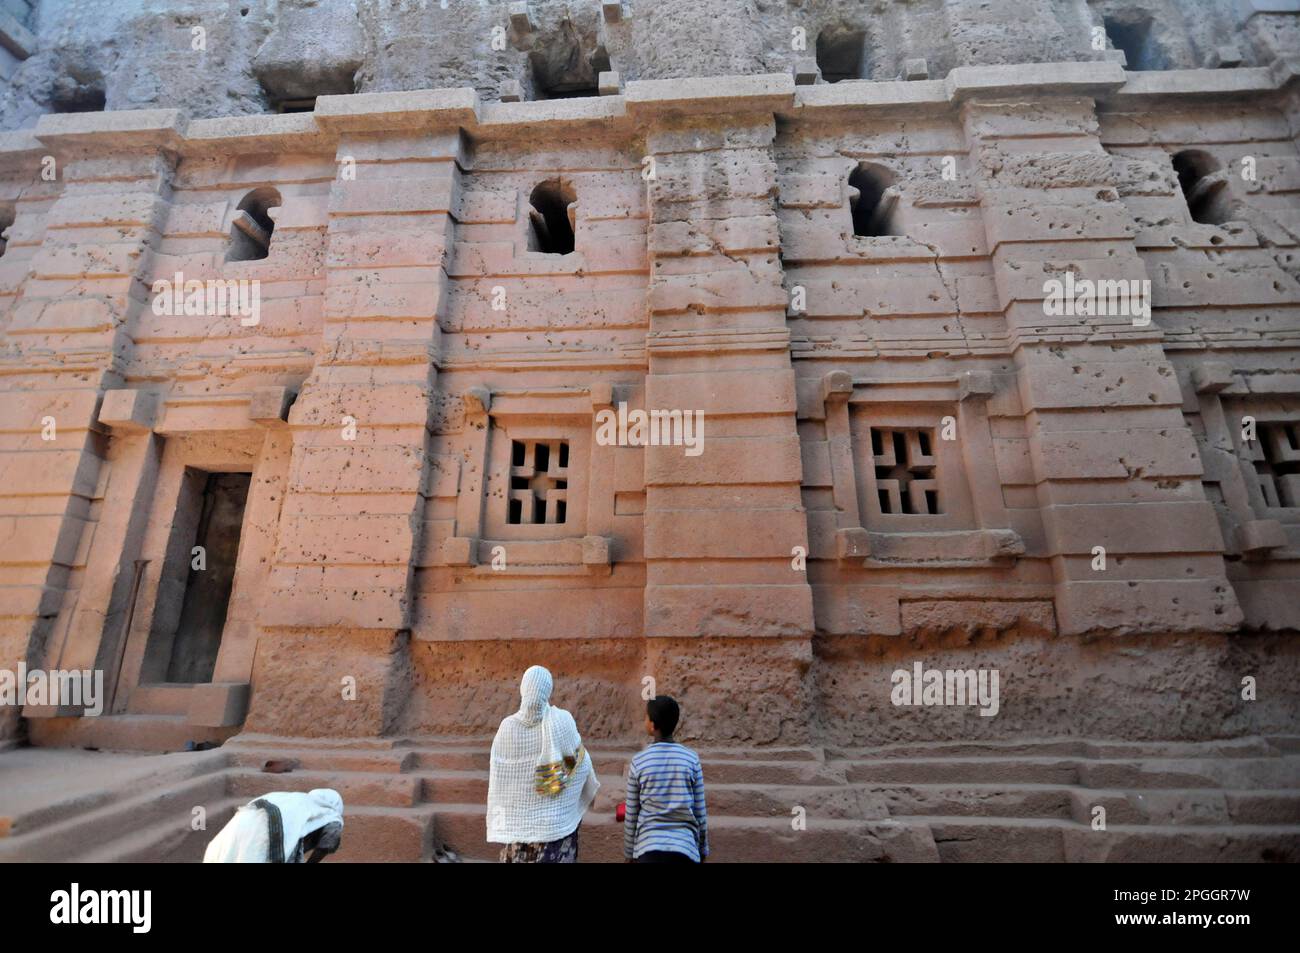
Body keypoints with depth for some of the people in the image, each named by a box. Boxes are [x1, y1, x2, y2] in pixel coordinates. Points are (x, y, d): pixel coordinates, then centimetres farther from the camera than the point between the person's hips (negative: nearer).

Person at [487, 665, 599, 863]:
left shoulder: (507, 727, -13)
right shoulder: (561, 720, -18)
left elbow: (497, 780, -4)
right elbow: (581, 760, -5)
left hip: (518, 816, 2)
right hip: (555, 819, -2)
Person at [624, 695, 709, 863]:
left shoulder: (638, 762, -5)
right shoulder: (692, 759, -4)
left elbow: (631, 815, 2)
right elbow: (700, 812, 2)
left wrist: (629, 853, 14)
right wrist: (703, 850, 15)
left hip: (648, 847, -1)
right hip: (685, 848, 1)